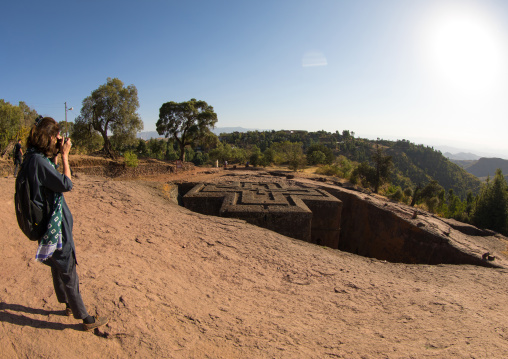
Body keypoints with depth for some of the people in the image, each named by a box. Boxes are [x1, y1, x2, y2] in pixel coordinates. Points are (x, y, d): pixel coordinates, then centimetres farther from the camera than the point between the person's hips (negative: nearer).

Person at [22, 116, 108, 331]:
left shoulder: (34, 157, 5)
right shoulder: (38, 160, -24)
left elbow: (52, 177, 15)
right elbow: (66, 184, -23)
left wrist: (56, 155, 6)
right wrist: (64, 155, -16)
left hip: (51, 222, 10)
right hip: (54, 223, -10)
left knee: (59, 267, 23)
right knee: (67, 271, 0)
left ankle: (68, 304, 42)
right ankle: (85, 318, 13)